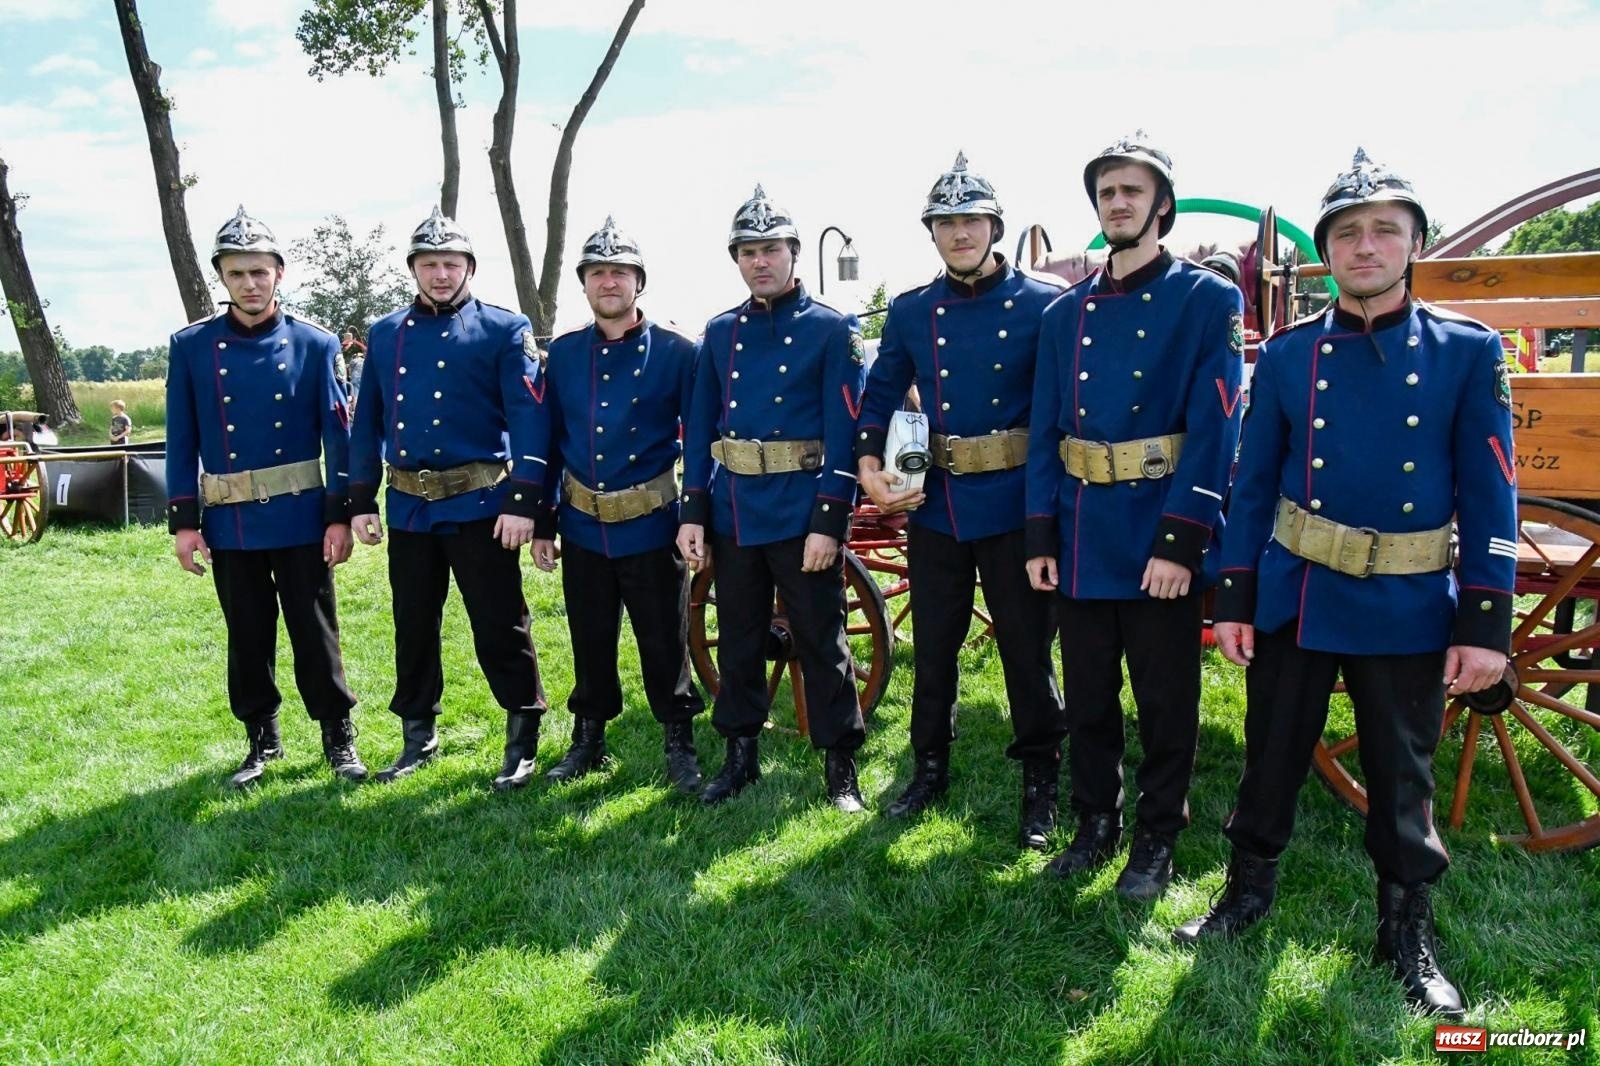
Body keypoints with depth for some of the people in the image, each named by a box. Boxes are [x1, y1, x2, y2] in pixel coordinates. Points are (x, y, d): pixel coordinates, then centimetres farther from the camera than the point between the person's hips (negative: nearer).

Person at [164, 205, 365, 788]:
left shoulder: (313, 344, -3)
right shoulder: (191, 346, 1)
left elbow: (338, 434, -2)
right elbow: (181, 441, 3)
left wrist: (340, 516, -6)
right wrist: (183, 522, 0)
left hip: (301, 517, -2)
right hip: (229, 521, 2)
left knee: (315, 630, 6)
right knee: (247, 635, 12)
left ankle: (338, 736, 18)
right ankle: (261, 739, 27)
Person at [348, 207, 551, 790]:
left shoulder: (504, 330, -3)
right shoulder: (385, 335, 11)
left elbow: (529, 418, -10)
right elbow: (368, 423, 13)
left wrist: (522, 502, -17)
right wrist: (361, 501, 8)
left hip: (480, 505, -5)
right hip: (408, 507, 5)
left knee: (500, 626, 1)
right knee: (413, 627, 14)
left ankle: (522, 741, 14)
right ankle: (418, 736, 29)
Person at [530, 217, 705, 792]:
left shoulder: (675, 352, -4)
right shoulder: (563, 353, 5)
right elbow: (549, 442, 8)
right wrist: (542, 523, 7)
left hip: (652, 527, -3)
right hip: (583, 527, 3)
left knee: (664, 642, 5)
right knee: (590, 641, 14)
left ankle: (679, 745, 21)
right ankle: (588, 738, 30)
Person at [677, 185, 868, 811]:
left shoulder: (833, 330, -2)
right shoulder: (720, 333, 11)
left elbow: (845, 432, -9)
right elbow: (699, 427, 11)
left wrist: (828, 520, -16)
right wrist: (693, 513, 4)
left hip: (802, 516, -4)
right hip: (733, 513, 5)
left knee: (821, 642, 3)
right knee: (738, 639, 13)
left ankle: (840, 766, 16)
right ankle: (740, 755, 28)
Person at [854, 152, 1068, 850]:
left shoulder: (1042, 305, -3)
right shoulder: (911, 312, 7)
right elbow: (879, 396, 12)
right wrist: (869, 467, -5)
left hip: (1015, 507, -3)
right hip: (933, 505, 3)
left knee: (1027, 648, 6)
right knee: (933, 646, 14)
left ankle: (1041, 783, 23)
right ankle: (929, 768, 31)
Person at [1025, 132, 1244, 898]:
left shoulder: (1209, 301, -4)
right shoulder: (1066, 314, 10)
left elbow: (1213, 431, -12)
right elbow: (1046, 431, 8)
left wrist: (1180, 543, -18)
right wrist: (1040, 538, 3)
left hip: (1158, 544, -4)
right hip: (1081, 540, 4)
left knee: (1165, 701, 8)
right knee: (1087, 696, 14)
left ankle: (1156, 840, 25)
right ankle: (1095, 825, 31)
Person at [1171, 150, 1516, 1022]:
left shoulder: (1467, 351, -2)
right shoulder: (1287, 354, 1)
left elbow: (1489, 496, -3)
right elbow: (1253, 484, 3)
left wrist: (1486, 623, -8)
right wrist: (1232, 599, 0)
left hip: (1407, 612, -1)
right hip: (1294, 600, 1)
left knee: (1403, 778, 12)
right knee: (1271, 757, 13)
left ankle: (1407, 932, 31)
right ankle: (1249, 889, 35)